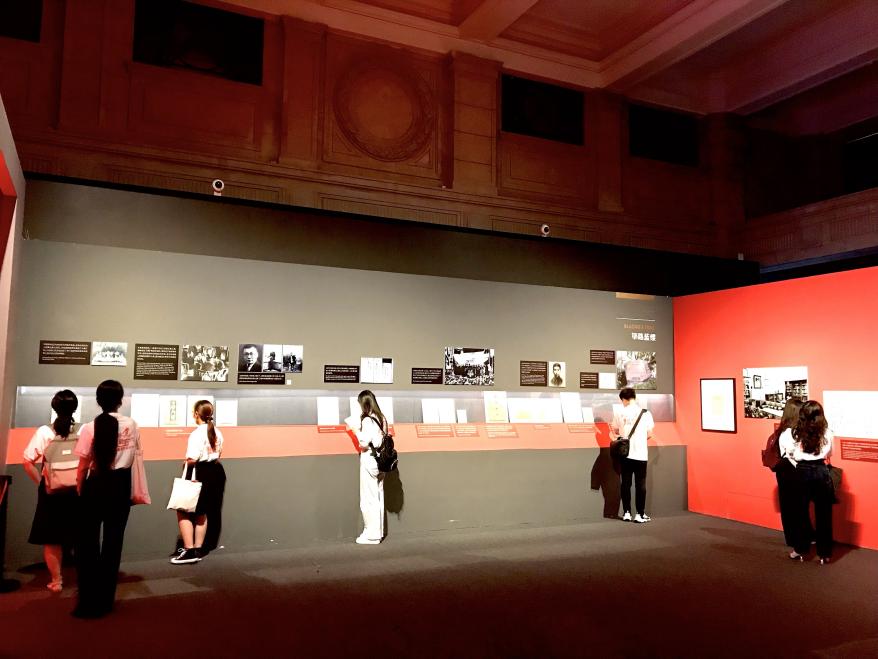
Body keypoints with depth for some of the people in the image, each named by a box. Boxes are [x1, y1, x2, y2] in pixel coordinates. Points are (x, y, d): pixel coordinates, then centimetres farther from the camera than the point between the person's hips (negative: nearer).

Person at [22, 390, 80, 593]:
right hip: (78, 490, 0)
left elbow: (28, 461, -8)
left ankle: (56, 581, 20)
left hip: (51, 490, 0)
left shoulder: (44, 432, -7)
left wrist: (40, 482, 3)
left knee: (51, 539, 14)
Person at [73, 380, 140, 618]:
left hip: (95, 485, -2)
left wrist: (80, 489, 9)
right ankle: (105, 600, 20)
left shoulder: (90, 428, -11)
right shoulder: (131, 425, -3)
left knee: (87, 542, 10)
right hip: (120, 486, 2)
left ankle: (89, 601, 13)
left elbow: (83, 466, -5)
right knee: (113, 541, 12)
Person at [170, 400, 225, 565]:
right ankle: (198, 550, 23)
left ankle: (189, 551, -1)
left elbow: (192, 459, -24)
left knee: (183, 512, 1)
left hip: (199, 474, -9)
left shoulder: (197, 434, -19)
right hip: (214, 472, 9)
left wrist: (186, 463, -4)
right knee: (201, 513, 17)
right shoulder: (217, 432, 8)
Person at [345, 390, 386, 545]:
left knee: (368, 499, -1)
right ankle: (378, 531, 21)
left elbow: (364, 443, -20)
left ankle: (371, 534, 3)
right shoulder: (381, 418, 9)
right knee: (378, 498, 13)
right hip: (380, 461, 8)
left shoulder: (367, 420, -16)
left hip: (369, 461, -8)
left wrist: (354, 428, -10)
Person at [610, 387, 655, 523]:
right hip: (641, 454, -1)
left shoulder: (618, 413, -3)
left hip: (625, 453, 1)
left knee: (626, 483, 10)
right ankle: (640, 514, 7)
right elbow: (649, 435, 1)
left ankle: (626, 513, 14)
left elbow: (615, 432, 3)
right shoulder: (645, 413, -4)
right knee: (640, 484, 6)